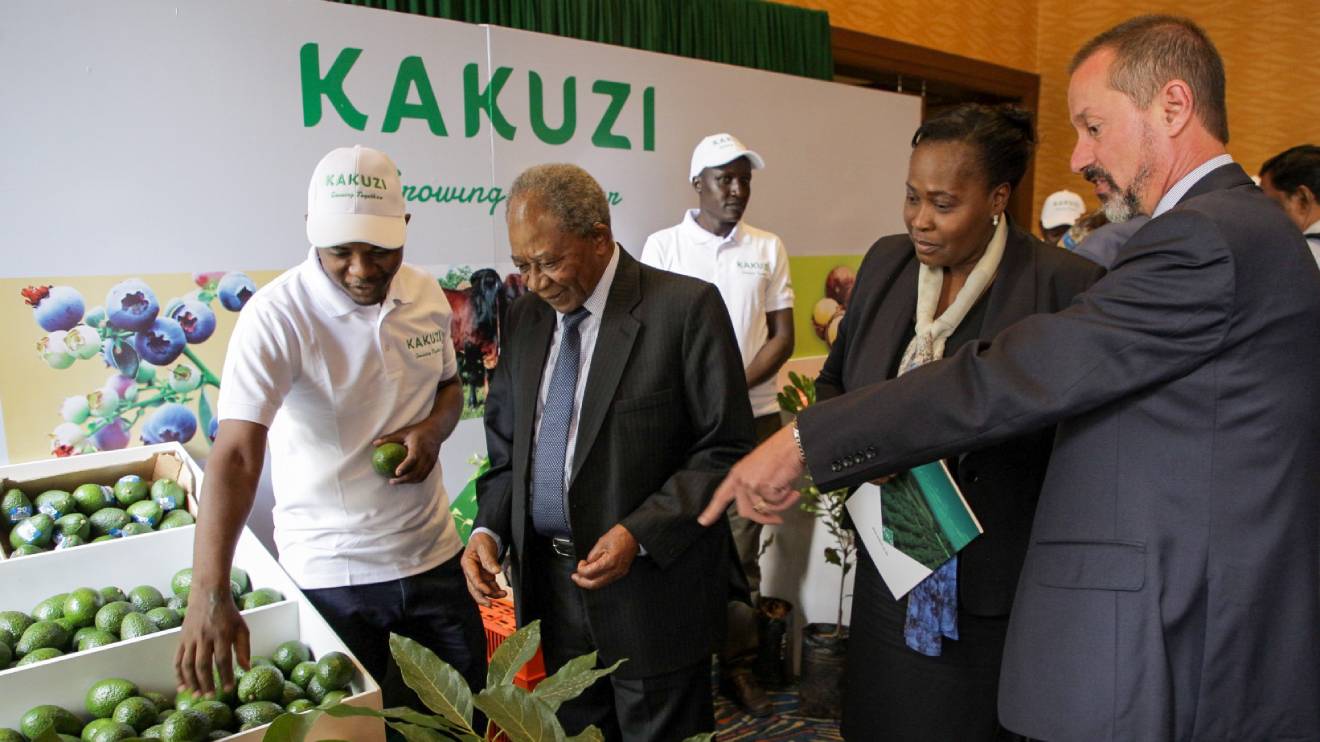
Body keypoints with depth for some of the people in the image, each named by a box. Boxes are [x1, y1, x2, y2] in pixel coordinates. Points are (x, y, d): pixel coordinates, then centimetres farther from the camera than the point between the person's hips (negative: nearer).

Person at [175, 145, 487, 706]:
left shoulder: (425, 294, -2)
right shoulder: (276, 316, -18)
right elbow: (235, 455, -26)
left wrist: (432, 429, -9)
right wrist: (209, 595, -36)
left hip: (432, 553, 5)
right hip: (329, 573, -4)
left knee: (473, 704, 18)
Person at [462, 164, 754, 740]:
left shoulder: (685, 307, -14)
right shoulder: (527, 315, 5)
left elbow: (726, 450, -12)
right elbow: (508, 445, 12)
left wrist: (639, 533, -21)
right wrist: (489, 528, -4)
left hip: (651, 589, -5)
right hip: (550, 584, 5)